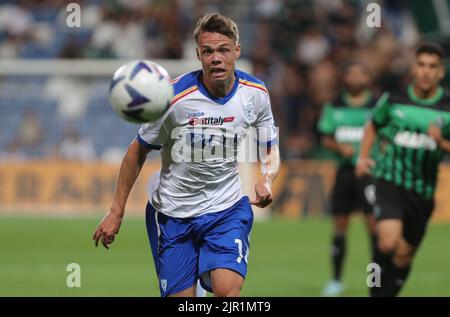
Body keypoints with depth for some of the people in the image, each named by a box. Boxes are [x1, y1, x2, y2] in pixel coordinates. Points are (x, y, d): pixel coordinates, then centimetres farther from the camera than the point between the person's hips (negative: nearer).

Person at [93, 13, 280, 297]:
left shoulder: (256, 94, -7)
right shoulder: (175, 96, -17)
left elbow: (271, 149, 9)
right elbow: (139, 150, -3)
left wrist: (266, 180, -15)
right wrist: (116, 212, -2)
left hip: (228, 209, 1)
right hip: (174, 214, -1)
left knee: (228, 291, -22)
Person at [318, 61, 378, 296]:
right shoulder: (334, 107, 9)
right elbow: (326, 139, 11)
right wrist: (340, 147, -8)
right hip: (344, 169, 3)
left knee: (373, 222, -12)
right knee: (339, 224, 5)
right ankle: (336, 280, 15)